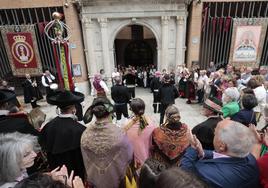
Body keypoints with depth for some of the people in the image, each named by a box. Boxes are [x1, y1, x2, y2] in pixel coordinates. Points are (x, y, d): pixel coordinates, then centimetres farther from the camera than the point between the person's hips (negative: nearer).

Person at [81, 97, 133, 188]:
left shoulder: (85, 134, -17)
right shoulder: (118, 133, -28)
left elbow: (86, 161, -3)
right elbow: (129, 155, -13)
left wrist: (90, 180, 14)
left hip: (95, 180, 3)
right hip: (116, 180, -3)